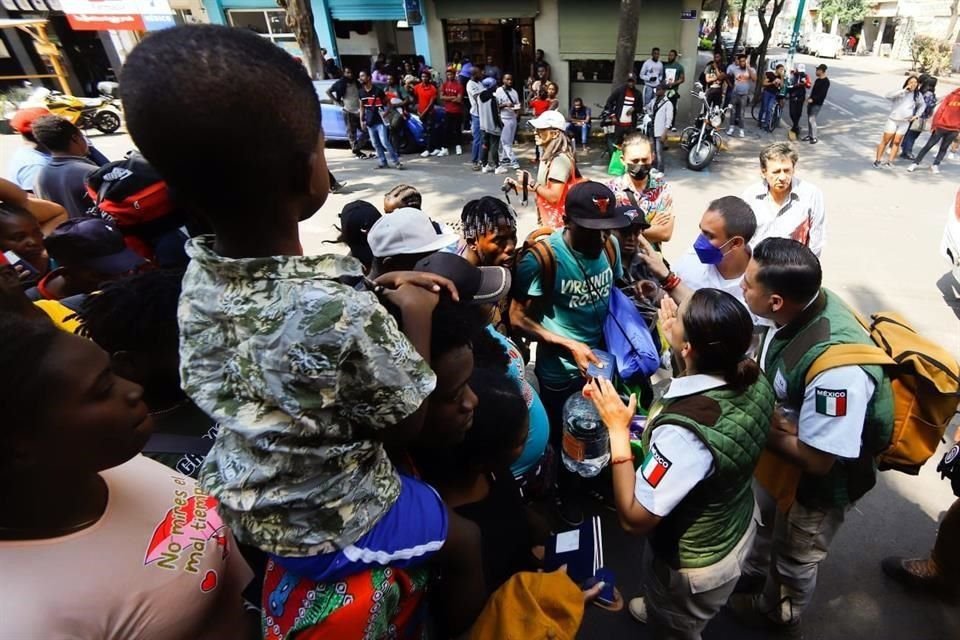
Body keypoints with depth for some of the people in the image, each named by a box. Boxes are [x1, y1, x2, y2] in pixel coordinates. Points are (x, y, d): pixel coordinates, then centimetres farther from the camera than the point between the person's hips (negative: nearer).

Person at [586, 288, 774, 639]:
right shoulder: (751, 377, -20)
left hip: (697, 562, -7)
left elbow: (634, 518, -32)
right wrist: (673, 339, 1)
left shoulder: (684, 432, -44)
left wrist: (618, 430, -30)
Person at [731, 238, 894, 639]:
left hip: (821, 480, -6)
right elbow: (770, 373, -1)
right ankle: (752, 571, 64)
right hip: (780, 454, 7)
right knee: (764, 519, 33)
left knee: (794, 556, 24)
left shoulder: (837, 367, -43)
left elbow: (817, 459, -31)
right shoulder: (802, 303, -20)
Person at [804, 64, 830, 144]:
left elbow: (822, 94, -21)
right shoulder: (817, 80, 13)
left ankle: (814, 138, -6)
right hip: (811, 102, 9)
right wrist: (809, 98, 14)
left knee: (812, 119, -12)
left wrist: (813, 99, -27)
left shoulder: (826, 81, -14)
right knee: (809, 119, 11)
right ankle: (809, 135, 20)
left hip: (817, 104, -9)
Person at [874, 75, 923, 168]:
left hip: (905, 122, 3)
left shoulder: (917, 95, 4)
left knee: (897, 142, 4)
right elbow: (888, 96, -27)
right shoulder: (900, 92, -7)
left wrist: (916, 115, 7)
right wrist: (903, 90, -28)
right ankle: (877, 160, 6)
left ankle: (889, 161, 7)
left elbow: (922, 105, 18)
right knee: (885, 141, -1)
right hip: (893, 120, -3)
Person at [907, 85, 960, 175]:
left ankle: (935, 165, 15)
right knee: (928, 145, 0)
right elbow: (941, 109, -1)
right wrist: (934, 124, -8)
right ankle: (916, 163, 5)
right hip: (941, 126, -2)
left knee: (944, 148, 7)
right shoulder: (952, 96, 0)